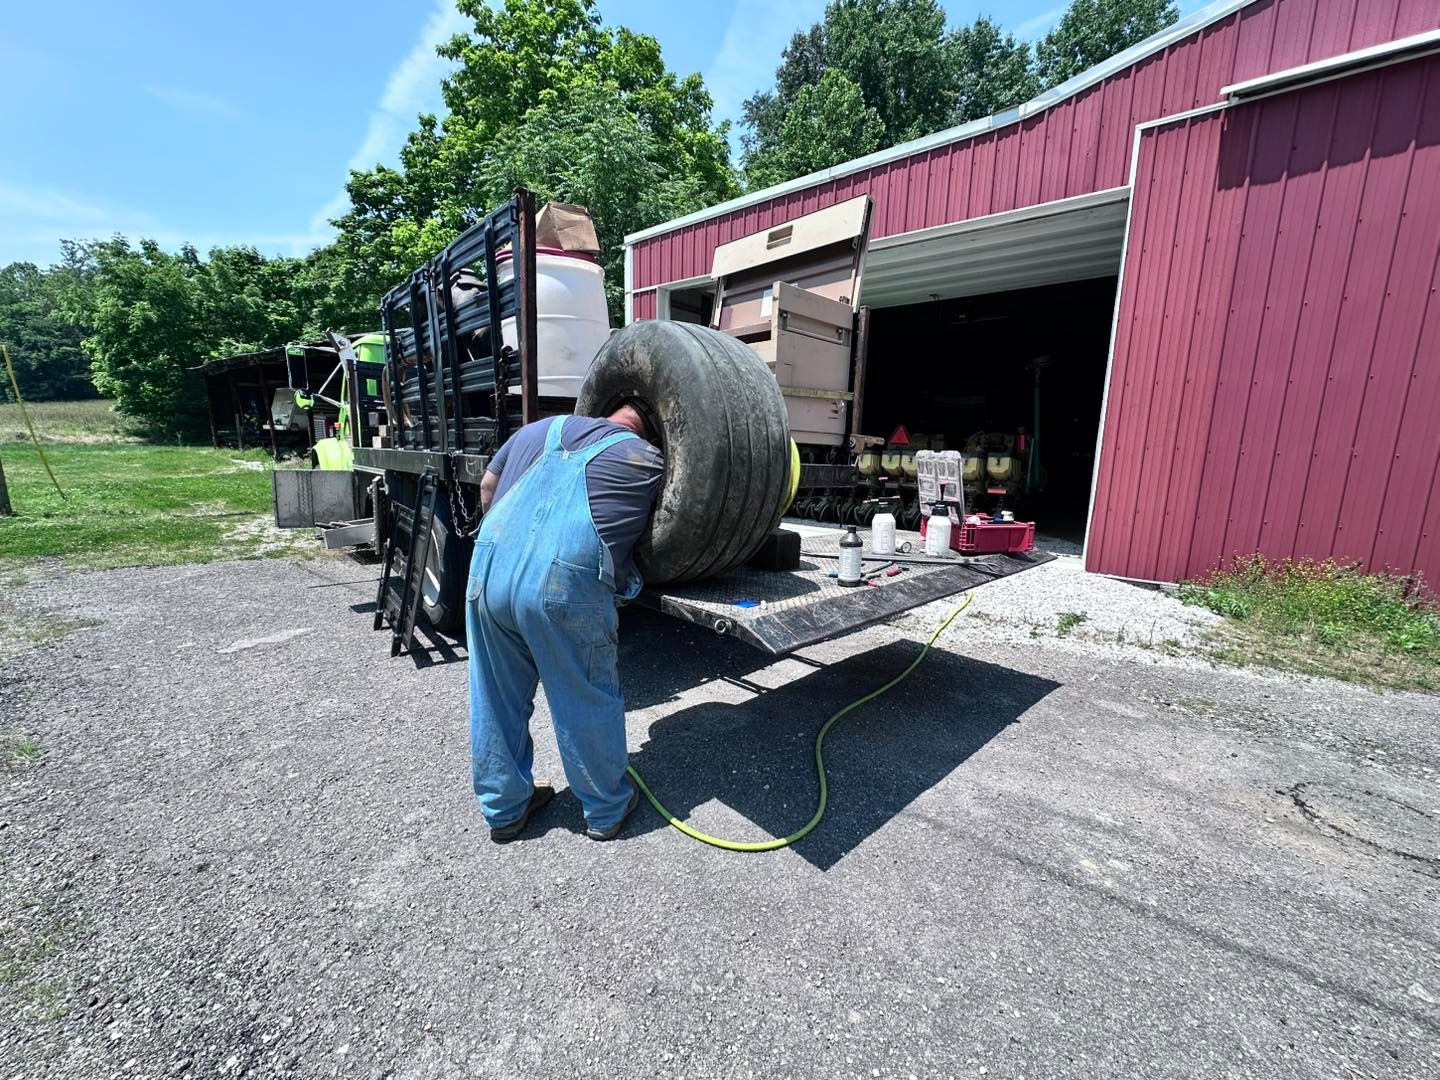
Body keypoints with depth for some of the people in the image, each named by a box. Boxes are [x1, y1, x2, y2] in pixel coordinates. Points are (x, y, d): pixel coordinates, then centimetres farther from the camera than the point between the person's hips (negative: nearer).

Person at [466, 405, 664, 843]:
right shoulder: (647, 460, 13)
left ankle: (504, 808, 39)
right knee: (588, 701, 14)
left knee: (496, 701, 20)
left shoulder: (543, 427, 24)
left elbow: (488, 486, 27)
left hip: (489, 570, 5)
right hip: (564, 583, -4)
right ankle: (606, 809, 34)